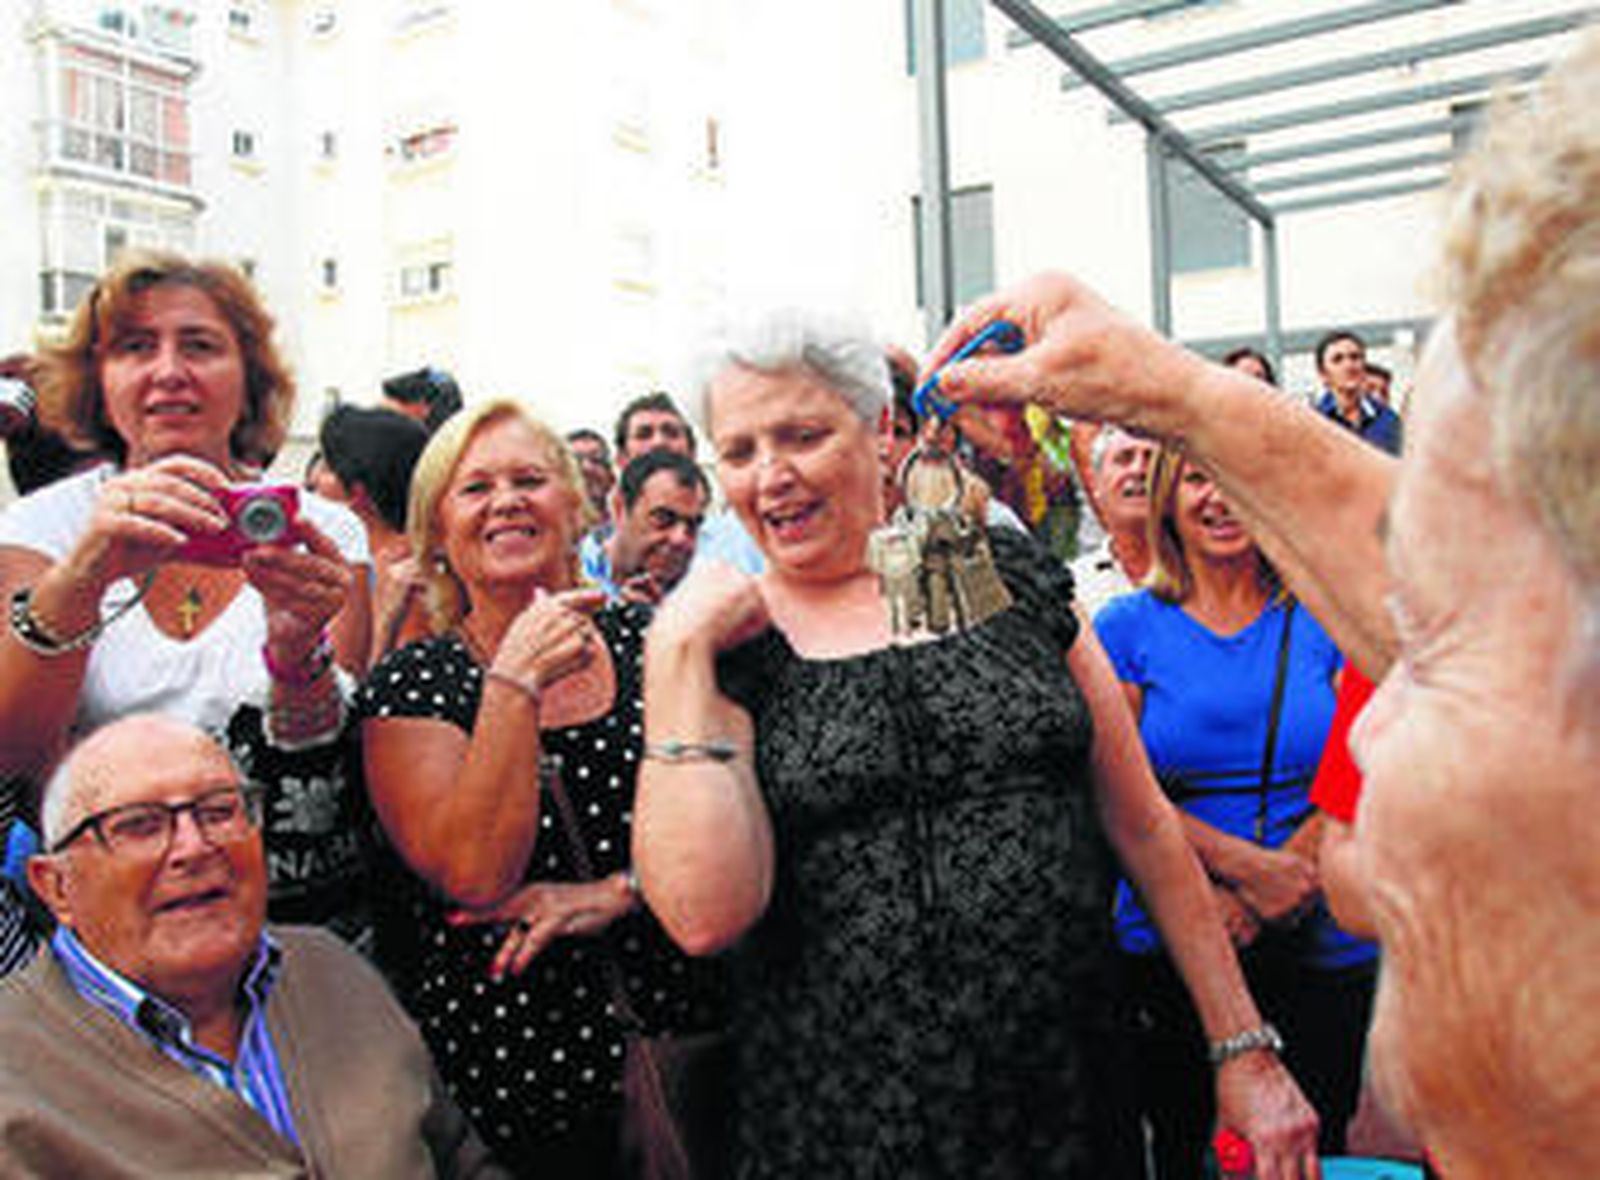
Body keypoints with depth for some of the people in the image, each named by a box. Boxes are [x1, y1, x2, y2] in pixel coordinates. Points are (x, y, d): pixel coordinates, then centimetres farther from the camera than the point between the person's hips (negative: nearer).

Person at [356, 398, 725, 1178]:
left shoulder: (653, 643, 2)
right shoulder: (412, 683, -3)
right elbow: (477, 875, -16)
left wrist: (616, 889, -15)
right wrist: (516, 682, -19)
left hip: (675, 1035, 2)